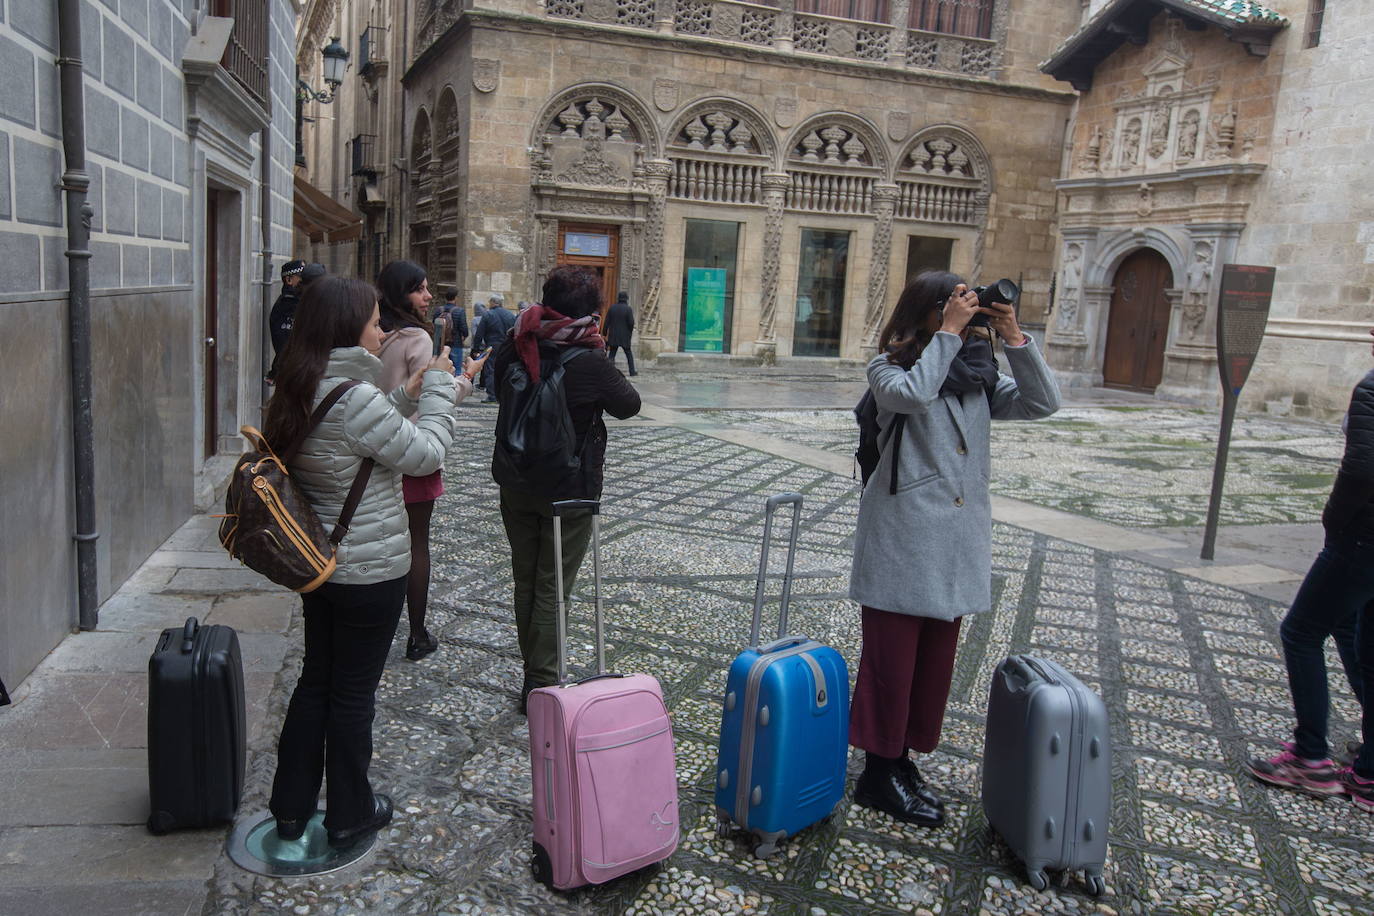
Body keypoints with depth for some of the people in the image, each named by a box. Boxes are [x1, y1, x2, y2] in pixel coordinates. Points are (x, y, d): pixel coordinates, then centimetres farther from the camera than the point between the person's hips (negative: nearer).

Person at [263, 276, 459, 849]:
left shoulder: (300, 392, 3)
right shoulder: (354, 398, -26)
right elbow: (425, 453, -17)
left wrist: (407, 396, 8)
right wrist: (437, 387, -6)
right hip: (370, 570, -8)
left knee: (315, 680, 20)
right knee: (353, 693, 7)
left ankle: (292, 807, 32)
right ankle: (350, 817, 25)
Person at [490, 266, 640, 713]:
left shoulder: (512, 351, -7)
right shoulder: (589, 363, -21)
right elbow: (629, 405, -5)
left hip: (517, 487, 5)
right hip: (568, 492, -5)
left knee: (525, 582, 18)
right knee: (552, 589, 6)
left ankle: (533, 674, 30)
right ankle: (541, 685, 14)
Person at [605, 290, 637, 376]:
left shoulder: (612, 308, 0)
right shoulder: (628, 309, -10)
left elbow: (607, 322, 1)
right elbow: (631, 323, -13)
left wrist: (605, 334, 7)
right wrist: (630, 331, 7)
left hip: (613, 336, 2)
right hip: (625, 336, -2)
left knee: (612, 353, 7)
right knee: (629, 354, 11)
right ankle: (632, 371, 13)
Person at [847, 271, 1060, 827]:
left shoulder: (976, 378, 11)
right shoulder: (889, 368, -3)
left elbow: (1043, 403, 3)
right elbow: (913, 394, -25)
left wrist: (1014, 338, -4)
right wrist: (947, 334, -17)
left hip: (957, 545, 6)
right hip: (902, 539, -6)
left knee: (935, 660, 14)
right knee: (891, 660, 3)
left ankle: (904, 760, 28)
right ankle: (879, 773, 16)